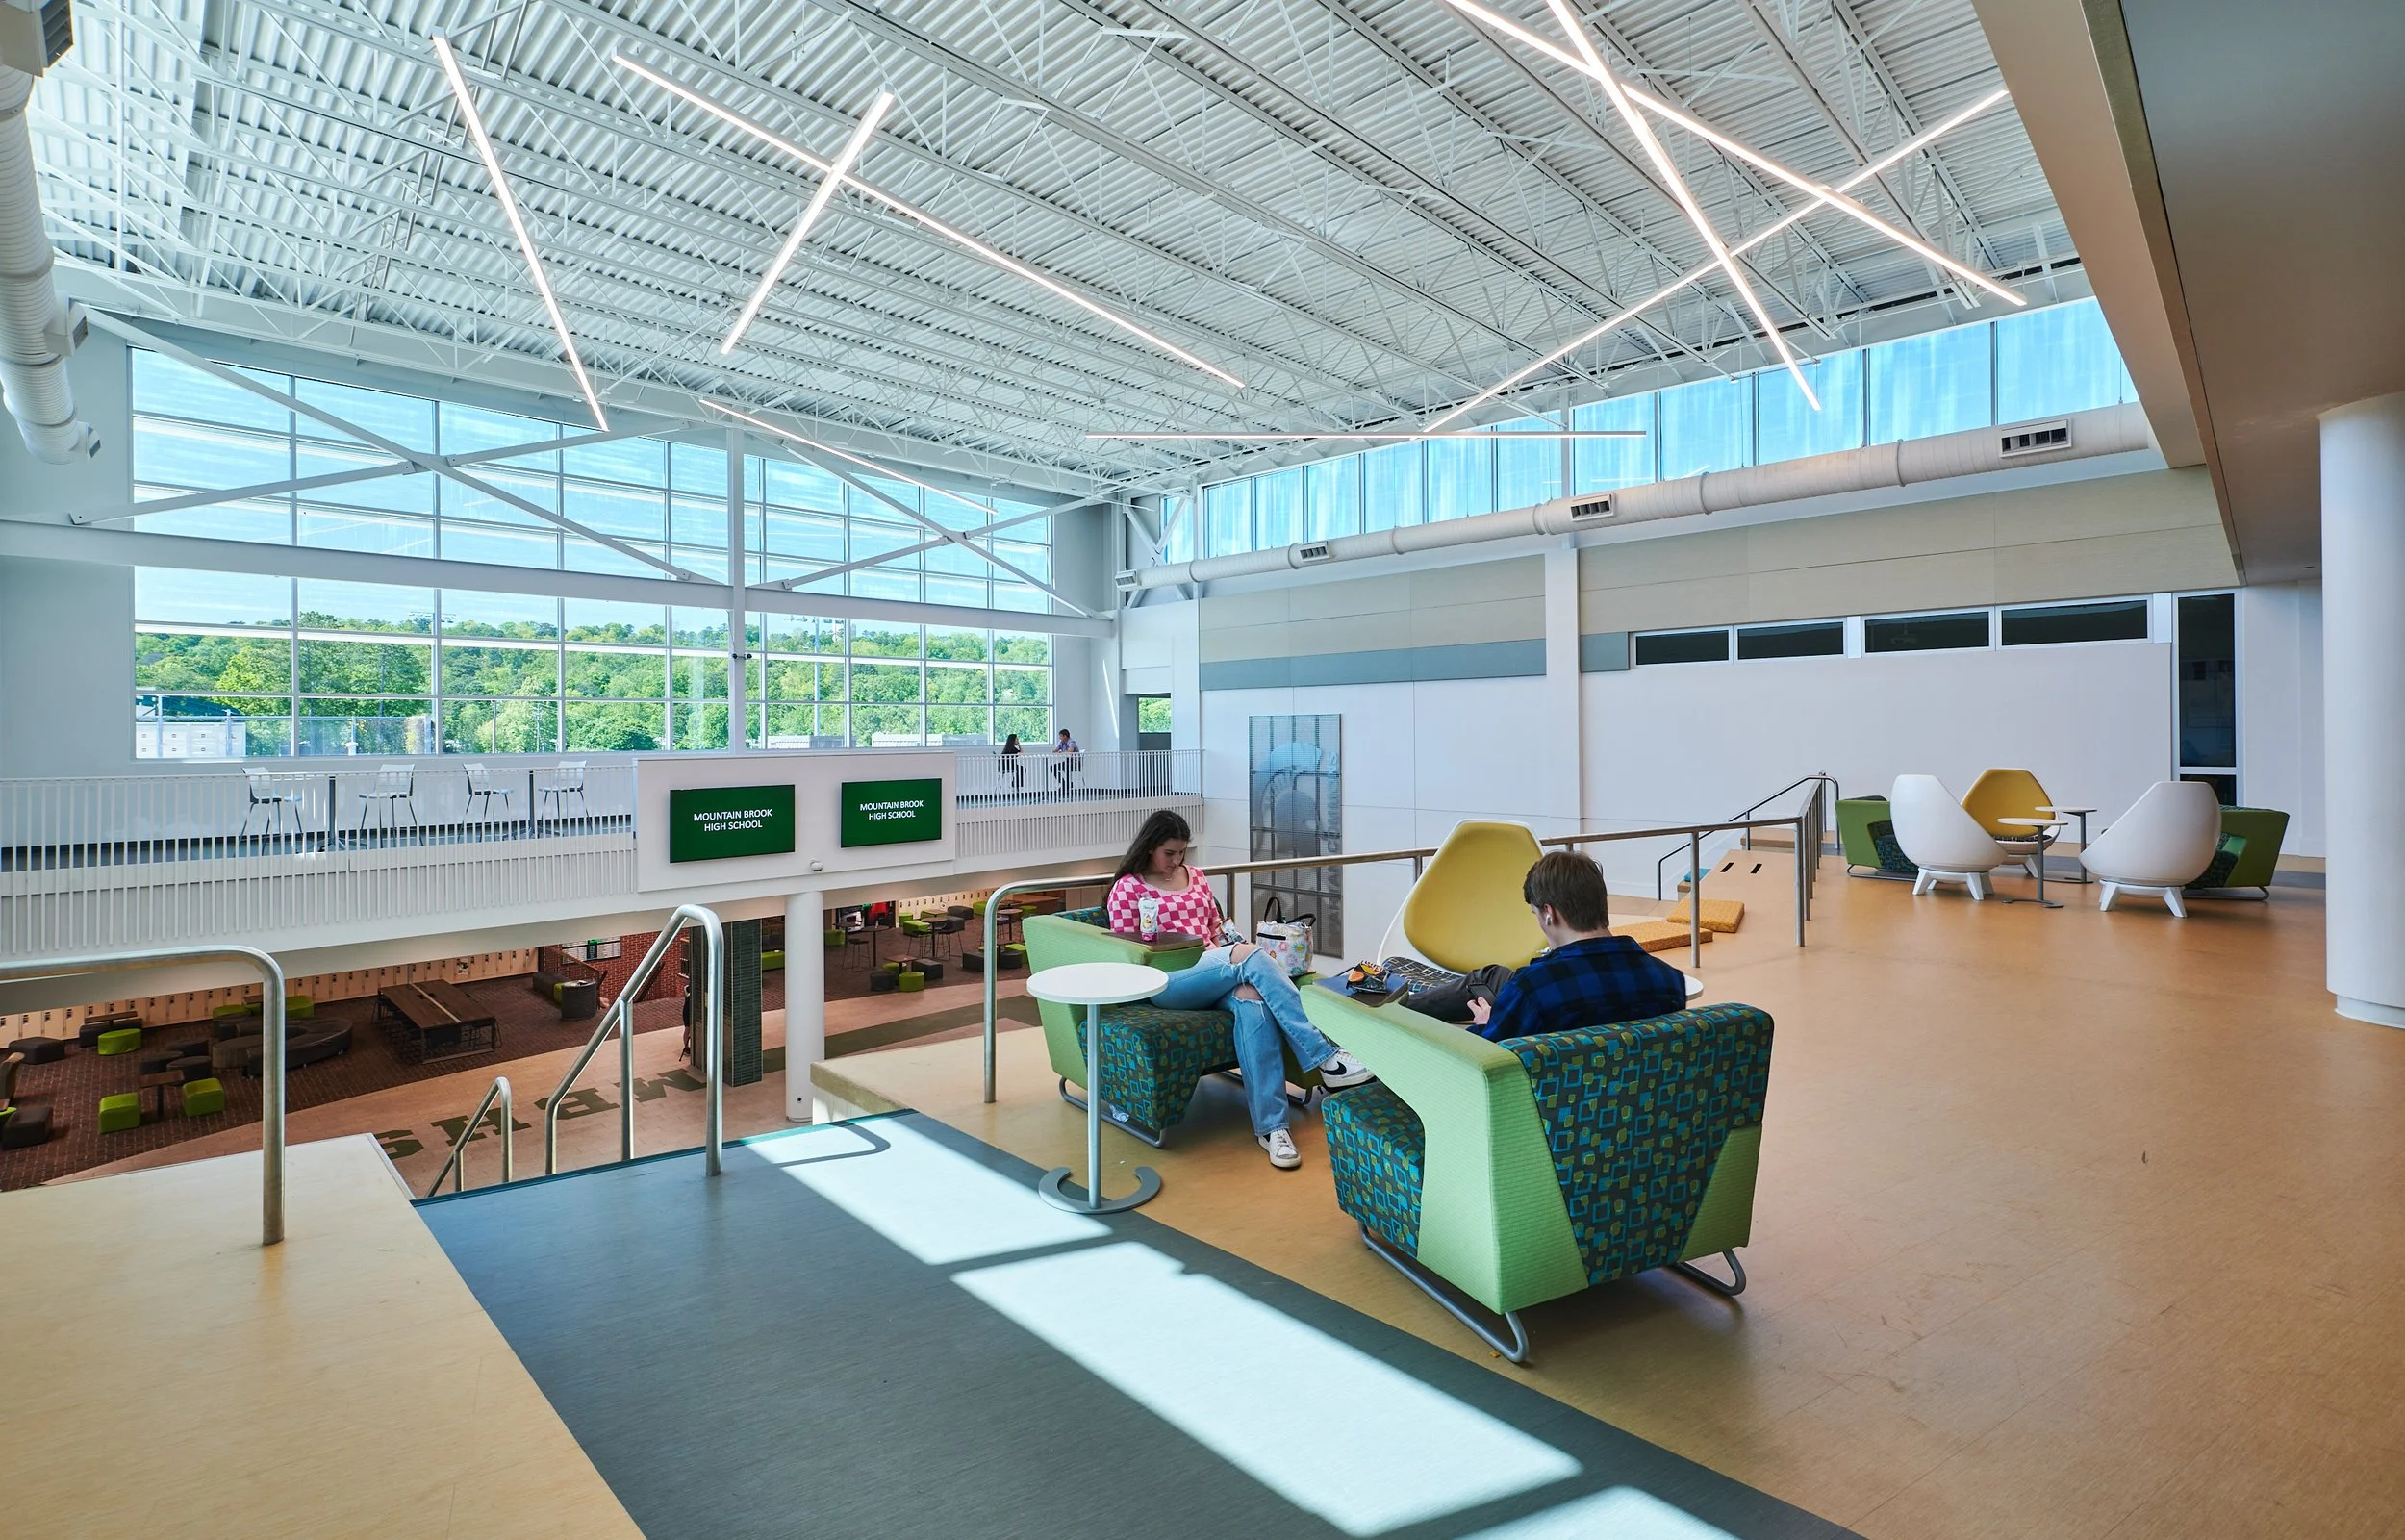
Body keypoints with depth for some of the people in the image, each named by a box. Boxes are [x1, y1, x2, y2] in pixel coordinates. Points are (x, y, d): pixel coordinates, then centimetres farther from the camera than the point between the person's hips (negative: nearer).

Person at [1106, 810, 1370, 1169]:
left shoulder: (1196, 876, 23)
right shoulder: (1128, 888, 8)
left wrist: (1227, 938, 4)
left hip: (1216, 973, 5)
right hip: (1166, 984, -5)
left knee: (1251, 996, -33)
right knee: (1249, 955, -31)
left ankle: (1270, 1125, -35)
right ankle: (1324, 1058, -31)